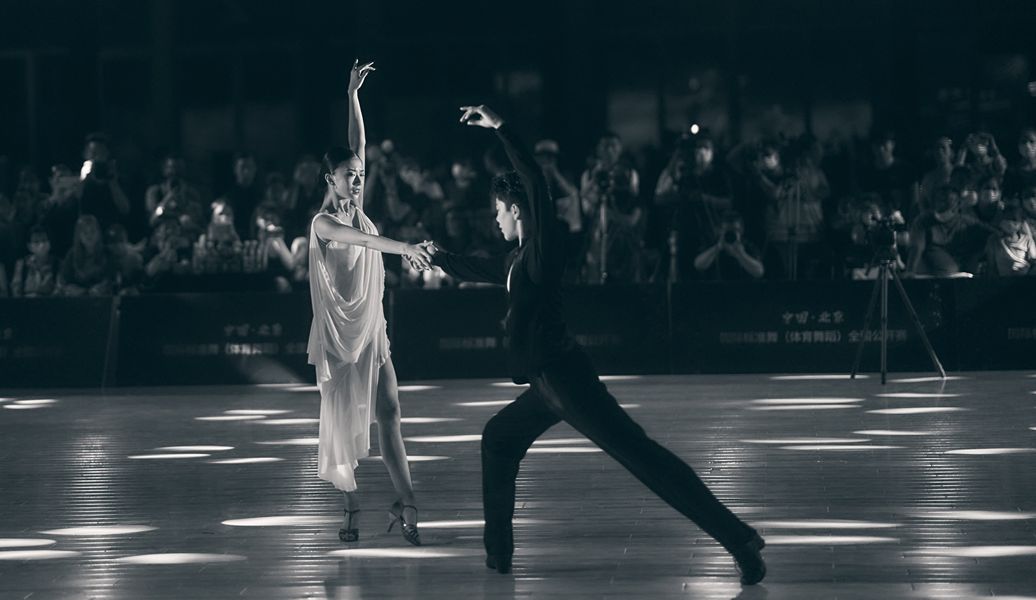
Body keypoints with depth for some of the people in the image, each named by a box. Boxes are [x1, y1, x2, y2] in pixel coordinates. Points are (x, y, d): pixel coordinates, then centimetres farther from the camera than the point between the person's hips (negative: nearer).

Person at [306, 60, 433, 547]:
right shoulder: (323, 222, -9)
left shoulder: (358, 210, 8)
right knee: (342, 420, 0)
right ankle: (352, 510, 10)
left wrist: (353, 95, 3)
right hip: (338, 333, -5)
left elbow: (358, 145, 6)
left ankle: (406, 505, -13)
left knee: (389, 413, -6)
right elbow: (358, 239, -31)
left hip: (372, 331, 5)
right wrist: (402, 247, -44)